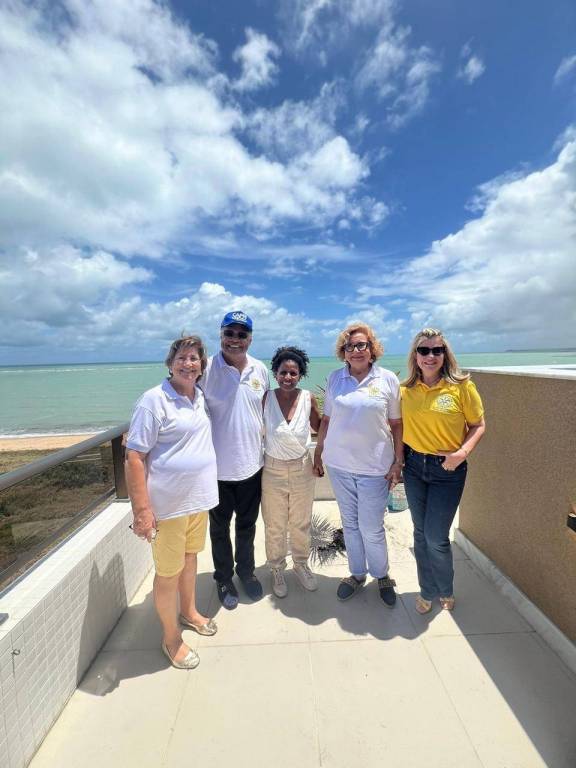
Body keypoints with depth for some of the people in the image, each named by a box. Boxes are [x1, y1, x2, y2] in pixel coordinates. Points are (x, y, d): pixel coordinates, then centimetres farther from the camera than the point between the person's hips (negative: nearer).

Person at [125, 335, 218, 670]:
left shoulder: (201, 397, 4)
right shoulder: (155, 400, -16)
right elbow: (134, 456, -17)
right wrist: (141, 508, -20)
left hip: (199, 498, 7)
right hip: (168, 503, -6)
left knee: (190, 557, 25)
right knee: (169, 572, 11)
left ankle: (189, 611, 49)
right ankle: (171, 637, 34)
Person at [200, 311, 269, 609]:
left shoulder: (260, 369, -1)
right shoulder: (206, 369, -14)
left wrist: (266, 444, 11)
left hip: (252, 464, 3)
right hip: (217, 466, -3)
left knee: (247, 524, 22)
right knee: (220, 527, 18)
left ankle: (246, 570, 47)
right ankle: (223, 577, 42)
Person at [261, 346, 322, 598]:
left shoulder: (308, 398, -11)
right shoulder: (266, 398, -14)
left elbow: (320, 426, 5)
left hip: (302, 468, 1)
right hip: (273, 470, -1)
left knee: (301, 523, 20)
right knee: (274, 526, 17)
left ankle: (301, 564, 46)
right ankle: (277, 569, 41)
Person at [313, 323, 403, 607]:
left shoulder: (388, 379, -4)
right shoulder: (334, 378, 2)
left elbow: (396, 424, 1)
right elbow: (326, 419, 8)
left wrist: (398, 462, -2)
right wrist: (318, 452, 9)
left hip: (374, 466, -2)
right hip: (339, 464, 3)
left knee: (372, 528, 6)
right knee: (350, 523, 16)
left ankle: (382, 576, 33)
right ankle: (357, 574, 37)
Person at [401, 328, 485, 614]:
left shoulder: (461, 386, -11)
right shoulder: (405, 389, -2)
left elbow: (478, 426, -3)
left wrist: (462, 453, -18)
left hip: (447, 470, -3)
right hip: (414, 466, 3)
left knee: (436, 537, 2)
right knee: (421, 533, 15)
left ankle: (446, 591, 34)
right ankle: (427, 590, 39)